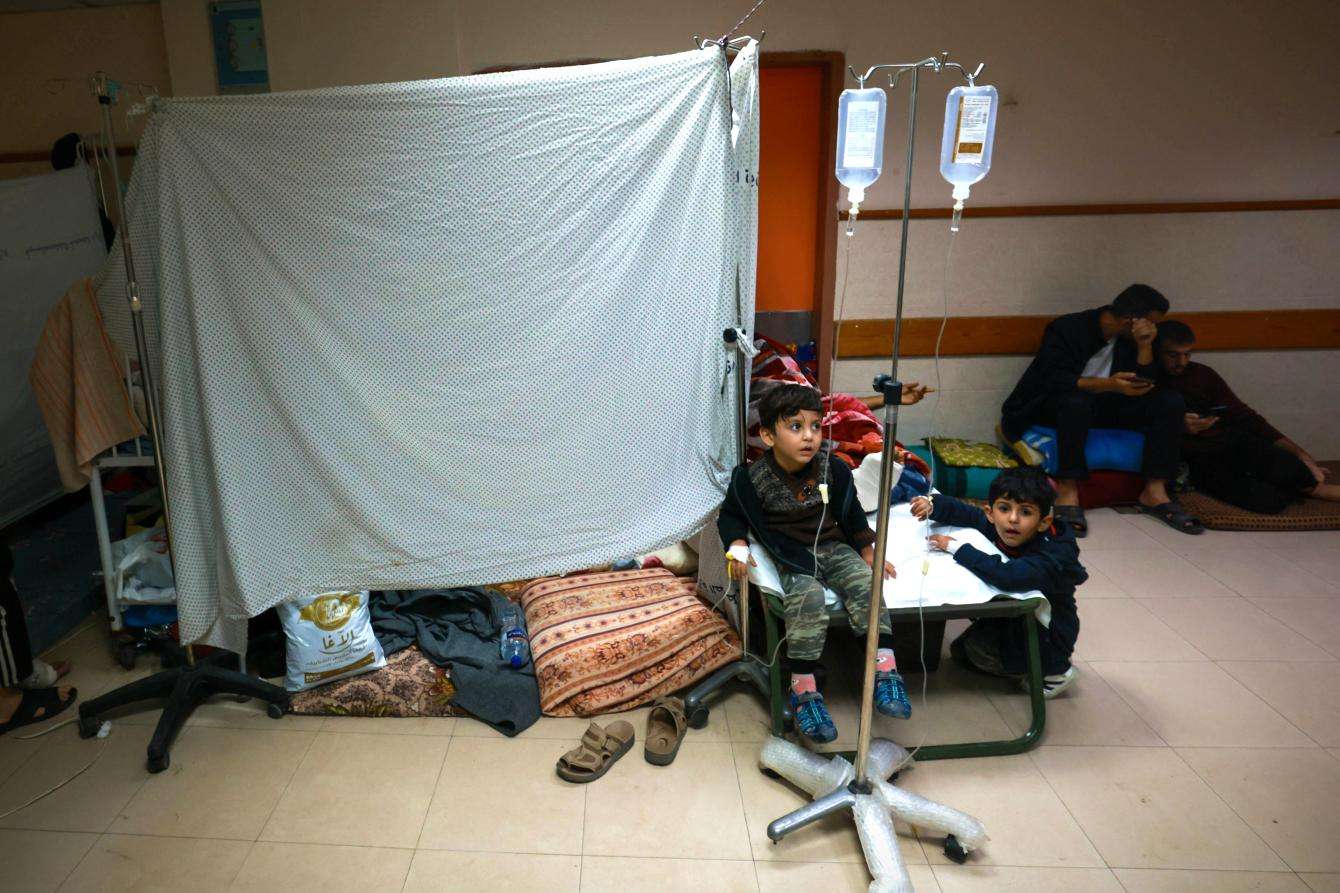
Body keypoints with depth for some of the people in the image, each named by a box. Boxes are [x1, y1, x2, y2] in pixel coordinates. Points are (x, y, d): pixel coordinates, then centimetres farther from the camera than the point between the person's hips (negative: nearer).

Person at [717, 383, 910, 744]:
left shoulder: (833, 469, -3)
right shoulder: (752, 477, -12)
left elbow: (851, 513, 13)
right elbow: (731, 515, 5)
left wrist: (868, 553, 14)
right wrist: (737, 545, -13)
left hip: (833, 548, 3)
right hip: (792, 557, -3)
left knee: (865, 584, -24)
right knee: (807, 600, -31)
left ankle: (885, 672, -18)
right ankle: (804, 691, -24)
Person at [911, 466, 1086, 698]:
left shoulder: (1054, 556, -35)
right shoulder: (997, 528, -13)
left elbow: (1009, 577, -51)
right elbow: (964, 513, 0)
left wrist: (957, 548, -42)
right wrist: (932, 505, -22)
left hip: (1049, 640, -8)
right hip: (1013, 619, 8)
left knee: (976, 648, -19)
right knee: (960, 650, 10)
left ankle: (1054, 672, -2)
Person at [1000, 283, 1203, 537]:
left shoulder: (1131, 339, 4)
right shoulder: (1067, 328, -14)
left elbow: (1145, 386, 0)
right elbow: (1054, 379, -26)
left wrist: (1145, 347, -14)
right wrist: (1109, 385, -36)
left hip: (1100, 407, 6)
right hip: (1049, 407, -6)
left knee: (1169, 400, -12)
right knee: (1078, 399, -41)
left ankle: (1155, 490, -16)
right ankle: (1068, 492, -37)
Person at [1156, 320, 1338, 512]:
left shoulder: (1202, 373, 11)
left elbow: (1243, 415, 10)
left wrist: (1297, 451, 2)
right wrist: (1178, 427, -26)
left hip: (1232, 442, 4)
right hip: (1199, 461, -4)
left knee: (1286, 467, -29)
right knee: (1266, 499, -28)